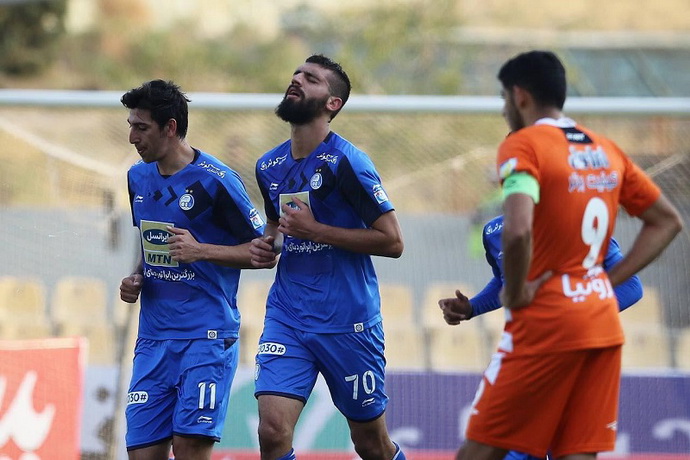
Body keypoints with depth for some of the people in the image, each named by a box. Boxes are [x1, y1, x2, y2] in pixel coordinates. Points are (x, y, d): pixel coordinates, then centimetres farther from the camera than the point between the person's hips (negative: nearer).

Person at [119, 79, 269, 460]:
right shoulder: (138, 178, 12)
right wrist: (136, 279, 8)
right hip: (153, 338, 7)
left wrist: (201, 250, -18)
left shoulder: (214, 181, -10)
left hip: (207, 334, -7)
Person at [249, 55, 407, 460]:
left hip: (348, 320, -5)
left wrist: (315, 230, -17)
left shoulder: (346, 162, -11)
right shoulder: (269, 167, 9)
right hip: (287, 317, 5)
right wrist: (267, 246, 5)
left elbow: (392, 241, -14)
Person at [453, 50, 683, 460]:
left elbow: (518, 231, -26)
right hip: (604, 322, 7)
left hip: (546, 322, -7)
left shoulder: (522, 145, -10)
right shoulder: (606, 150, 12)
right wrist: (610, 280, 13)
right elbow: (667, 221, 18)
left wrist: (515, 295, -11)